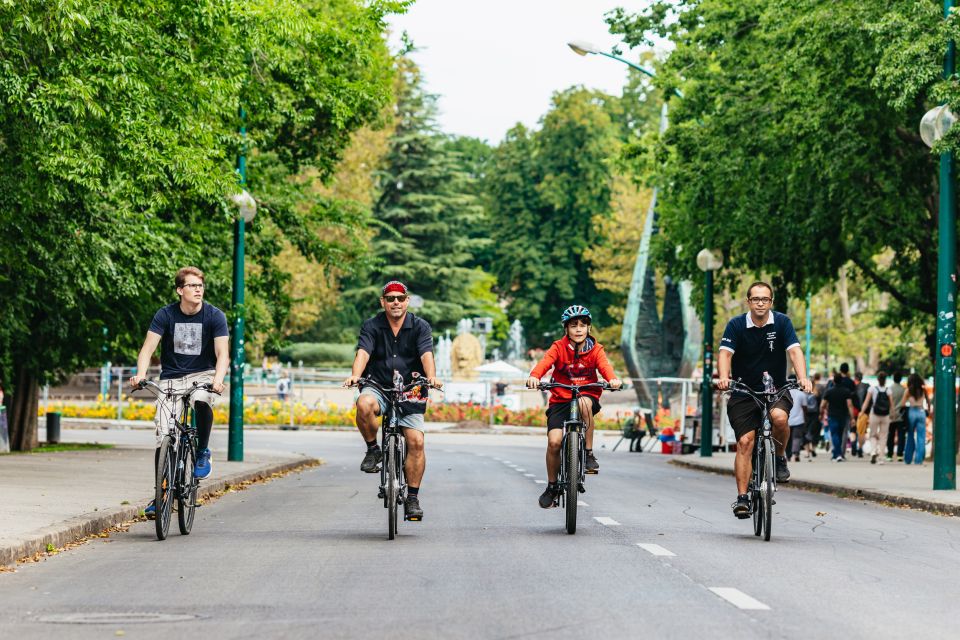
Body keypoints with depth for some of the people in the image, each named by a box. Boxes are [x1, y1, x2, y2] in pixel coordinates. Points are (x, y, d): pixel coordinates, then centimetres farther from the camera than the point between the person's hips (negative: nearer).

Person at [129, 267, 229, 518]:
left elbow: (222, 353, -16)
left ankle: (203, 452, -12)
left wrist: (218, 379, -35)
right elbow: (148, 348, -13)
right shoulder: (165, 315, -6)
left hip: (202, 375, -1)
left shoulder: (214, 316, -8)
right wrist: (140, 374, -33)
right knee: (163, 437, -10)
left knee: (202, 402, -37)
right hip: (171, 378, 1)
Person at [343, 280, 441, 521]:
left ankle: (412, 498, 0)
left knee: (416, 441, -12)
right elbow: (363, 352, -17)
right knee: (364, 404, -35)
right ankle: (373, 450, -10)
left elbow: (427, 354, -17)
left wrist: (431, 376, -38)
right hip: (378, 387, 0)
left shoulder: (420, 327, -1)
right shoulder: (371, 326, -1)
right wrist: (355, 375, -37)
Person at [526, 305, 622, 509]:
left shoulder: (596, 349, -1)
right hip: (560, 399, 0)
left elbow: (604, 365, -20)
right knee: (554, 442, -15)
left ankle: (589, 453, -23)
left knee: (584, 403, -38)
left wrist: (613, 379, -42)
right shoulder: (558, 347, -4)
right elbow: (545, 362, -21)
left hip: (587, 395, 0)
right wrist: (534, 376, -43)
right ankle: (552, 486, 7)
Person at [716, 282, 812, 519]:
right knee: (745, 442, -11)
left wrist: (802, 377, -35)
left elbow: (794, 350, -16)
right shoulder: (736, 325, -6)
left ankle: (779, 458, -4)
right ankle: (742, 497, -6)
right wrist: (723, 377, -38)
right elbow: (725, 353, -17)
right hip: (744, 392, 0)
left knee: (779, 417, -32)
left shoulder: (781, 322, -5)